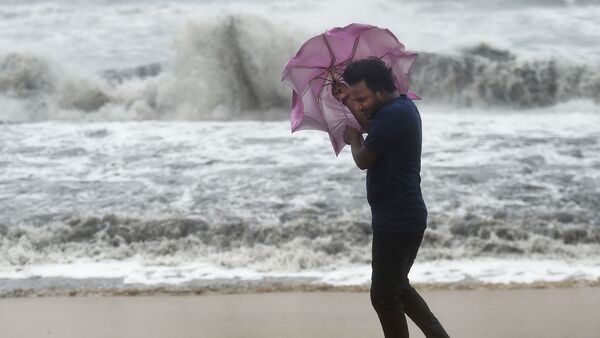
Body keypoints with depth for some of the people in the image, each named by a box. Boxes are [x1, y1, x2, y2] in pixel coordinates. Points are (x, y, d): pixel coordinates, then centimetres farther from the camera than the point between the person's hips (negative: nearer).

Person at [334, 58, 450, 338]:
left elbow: (363, 160, -15)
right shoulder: (402, 105, 8)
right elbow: (371, 127, 26)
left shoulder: (392, 114, -23)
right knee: (398, 287, 21)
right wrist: (350, 104, 9)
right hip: (406, 216, 10)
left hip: (396, 220, -10)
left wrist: (352, 137, 6)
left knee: (384, 294, -1)